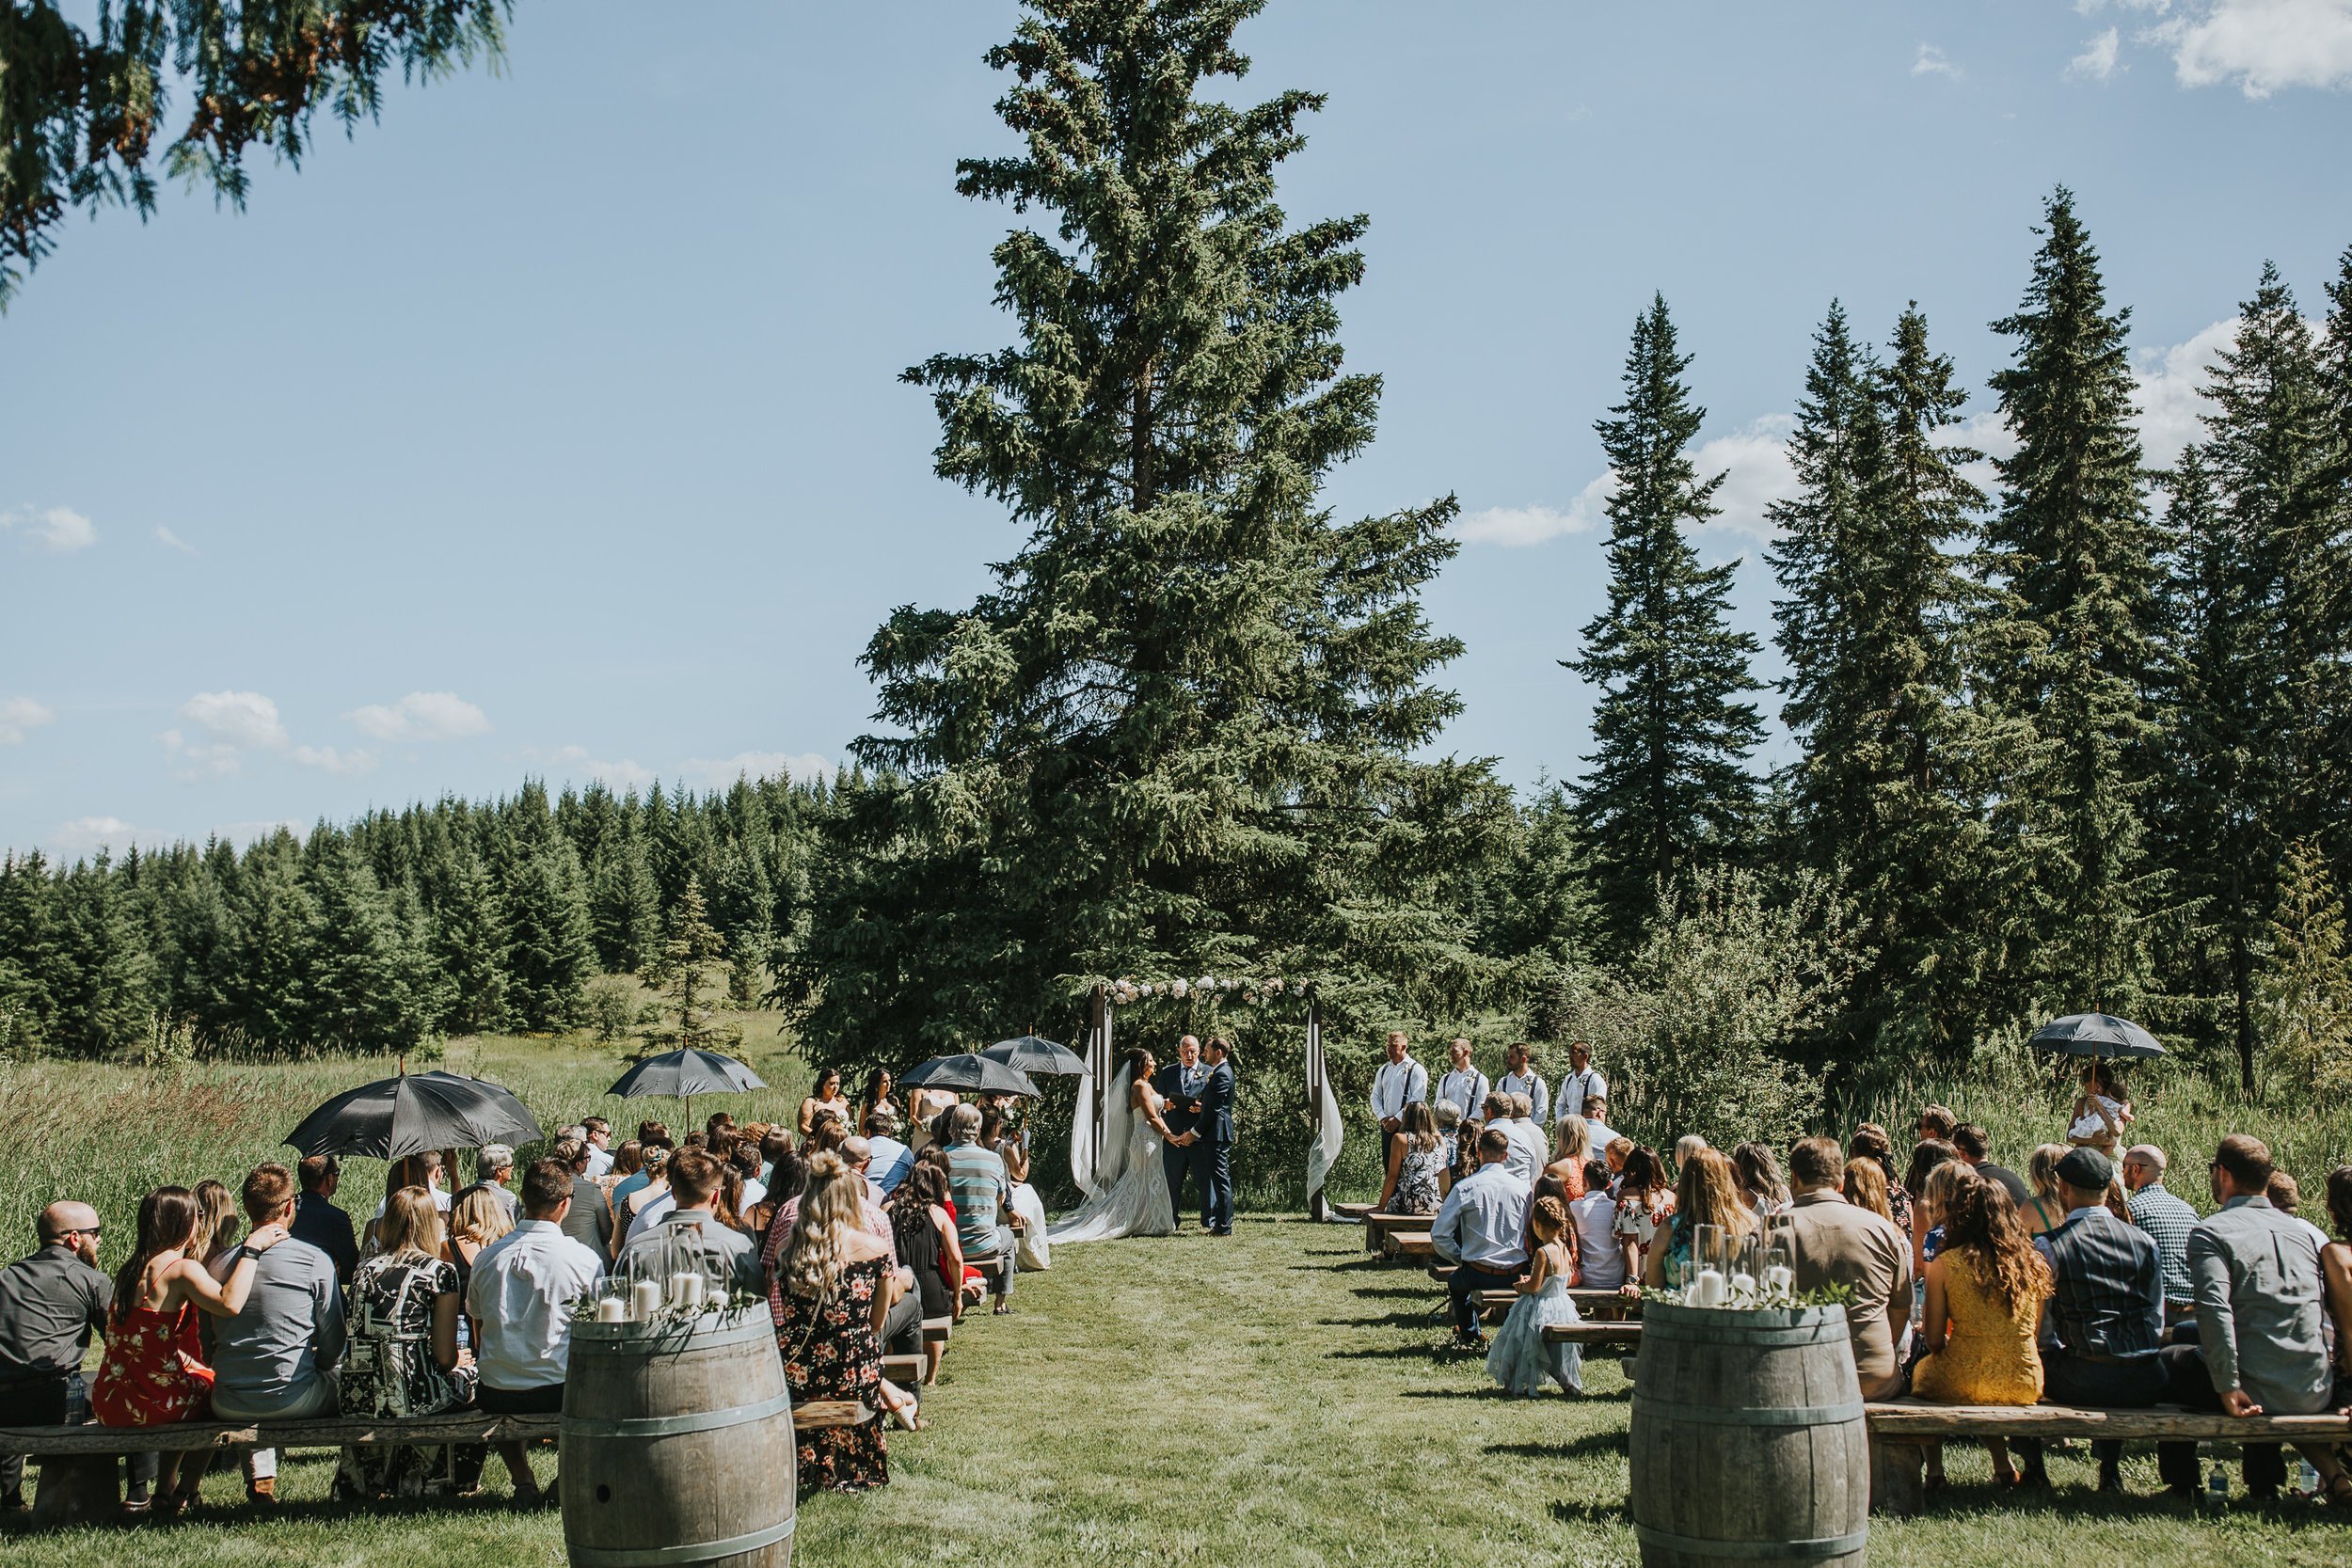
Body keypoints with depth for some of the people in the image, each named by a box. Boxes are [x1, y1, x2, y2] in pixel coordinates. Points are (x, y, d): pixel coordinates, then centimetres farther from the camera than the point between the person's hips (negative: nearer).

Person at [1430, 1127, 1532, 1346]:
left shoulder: (1464, 1188, -9)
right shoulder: (1522, 1188, -4)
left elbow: (1439, 1234, -9)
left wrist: (1460, 1259, 7)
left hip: (1479, 1275, -2)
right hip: (1517, 1276, 2)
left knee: (1455, 1280, 33)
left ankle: (1471, 1334, 41)